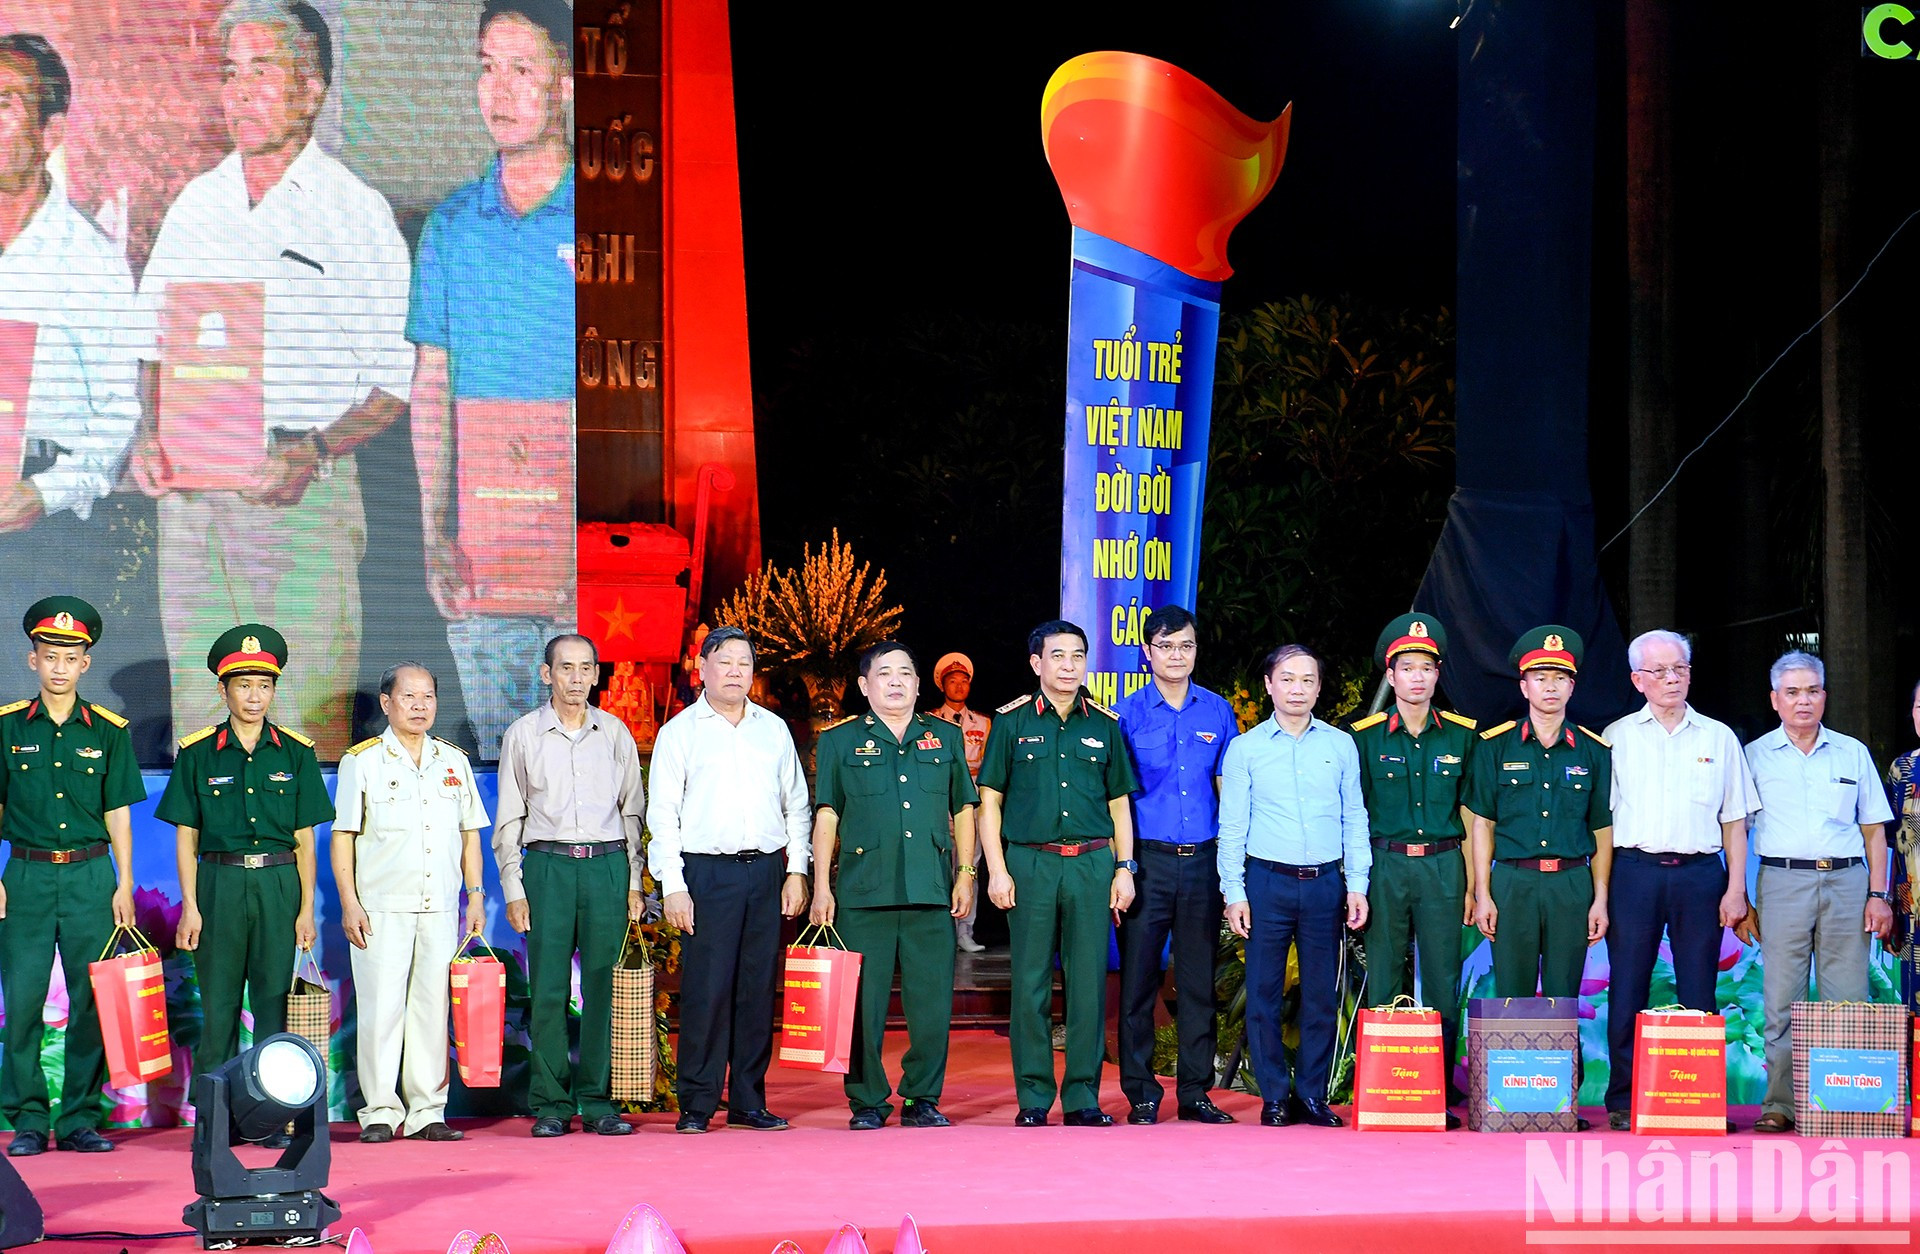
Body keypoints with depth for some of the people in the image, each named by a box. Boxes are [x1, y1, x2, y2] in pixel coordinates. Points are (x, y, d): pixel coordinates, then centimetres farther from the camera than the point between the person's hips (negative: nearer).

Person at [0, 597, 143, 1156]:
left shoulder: (108, 731, 6)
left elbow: (118, 814, 8)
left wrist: (125, 885, 2)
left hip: (90, 877, 1)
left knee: (92, 1000, 0)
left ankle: (81, 1119, 8)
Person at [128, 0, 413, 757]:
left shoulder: (357, 213, 0)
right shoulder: (197, 204, 13)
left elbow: (396, 378, -2)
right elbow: (154, 344, 19)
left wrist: (312, 452, -16)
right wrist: (149, 434, 0)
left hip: (303, 495, -4)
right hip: (190, 489, 4)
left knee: (306, 727, -8)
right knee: (199, 718, 5)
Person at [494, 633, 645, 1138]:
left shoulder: (615, 733, 10)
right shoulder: (522, 735, 7)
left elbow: (633, 811, 14)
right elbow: (508, 820, 7)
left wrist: (633, 883, 7)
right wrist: (514, 889, 0)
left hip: (607, 865, 1)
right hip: (548, 865, -1)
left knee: (603, 985, -1)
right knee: (548, 988, -4)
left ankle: (597, 1101, 5)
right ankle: (551, 1104, 1)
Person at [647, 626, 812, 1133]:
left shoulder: (773, 729, 14)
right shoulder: (680, 731, 5)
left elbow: (795, 804, 16)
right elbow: (663, 814, 1)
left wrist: (796, 872, 7)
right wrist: (673, 885, -8)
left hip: (766, 870, 3)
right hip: (705, 871, -3)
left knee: (759, 988, 3)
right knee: (705, 989, -8)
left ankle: (749, 1101, 9)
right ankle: (697, 1104, -2)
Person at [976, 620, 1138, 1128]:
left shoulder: (1104, 725, 11)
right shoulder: (1012, 722, 5)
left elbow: (1119, 803, 15)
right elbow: (989, 802, 5)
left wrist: (1124, 868, 7)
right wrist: (997, 871, -3)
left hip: (1092, 864, 2)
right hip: (1030, 862, -2)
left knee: (1089, 984, 1)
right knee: (1031, 984, -1)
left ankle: (1082, 1098, 7)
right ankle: (1033, 1099, 5)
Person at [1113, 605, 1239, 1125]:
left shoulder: (1218, 711, 9)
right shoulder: (1127, 714, 1)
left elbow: (1228, 787, 13)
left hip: (1203, 861, 2)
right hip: (1147, 860, -2)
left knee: (1199, 980, 5)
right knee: (1139, 978, -2)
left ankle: (1195, 1092, 12)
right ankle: (1141, 1093, 5)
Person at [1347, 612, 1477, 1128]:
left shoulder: (1462, 735, 6)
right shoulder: (1365, 737, 3)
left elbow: (1471, 814, 9)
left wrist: (1473, 884, 6)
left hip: (1443, 866, 1)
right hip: (1385, 866, -1)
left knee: (1443, 983, 1)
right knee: (1383, 985, 2)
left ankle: (1442, 1094, 6)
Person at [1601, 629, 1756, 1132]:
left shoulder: (1718, 738, 12)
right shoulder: (1616, 738, 9)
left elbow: (1734, 822, 12)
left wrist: (1736, 888, 3)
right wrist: (1600, 891, 0)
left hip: (1700, 873, 1)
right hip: (1634, 870, -1)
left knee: (1698, 992, 0)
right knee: (1628, 991, -2)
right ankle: (1623, 1101, 4)